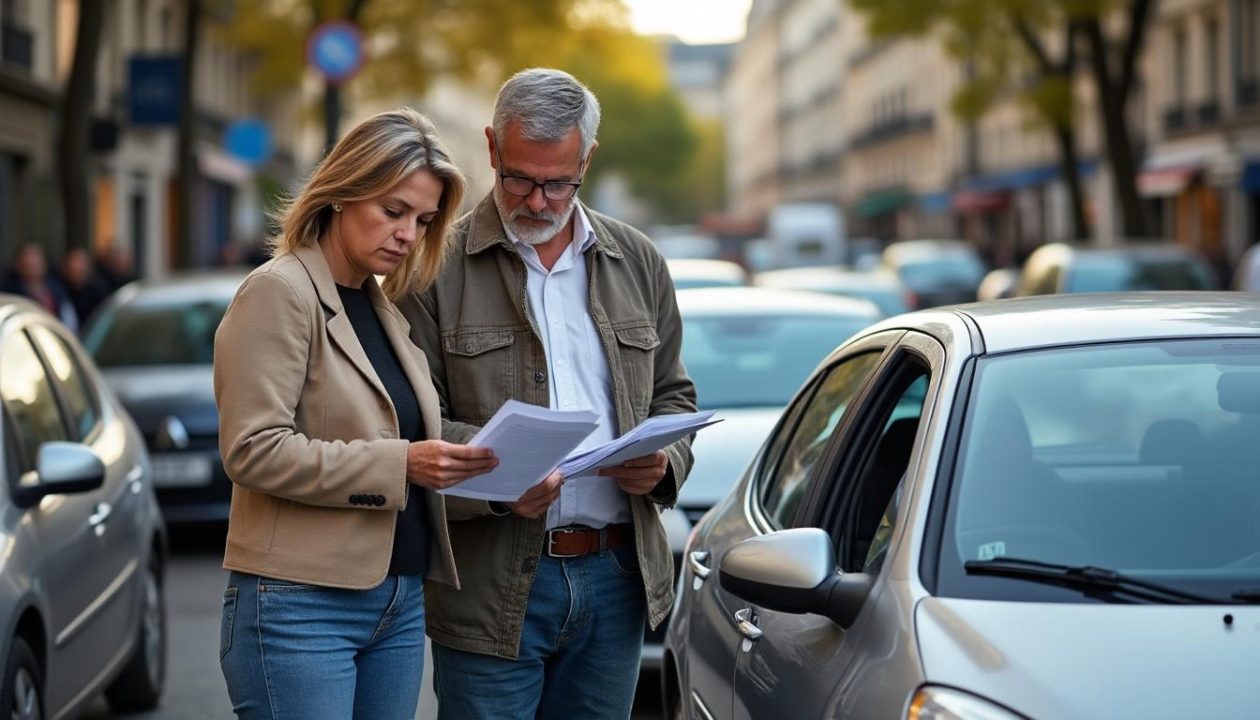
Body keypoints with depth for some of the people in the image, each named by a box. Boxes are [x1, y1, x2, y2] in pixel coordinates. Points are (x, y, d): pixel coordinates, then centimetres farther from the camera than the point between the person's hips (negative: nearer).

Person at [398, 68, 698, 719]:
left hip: (617, 575, 4)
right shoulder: (439, 266, -3)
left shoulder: (637, 262, 11)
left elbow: (672, 393, 19)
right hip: (493, 589, -4)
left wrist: (665, 461, -3)